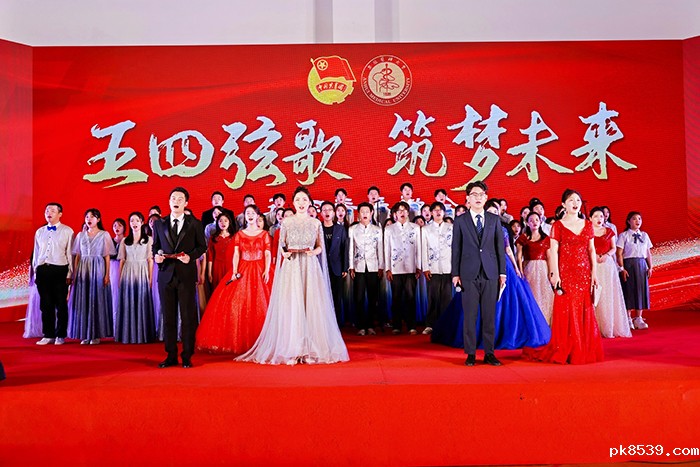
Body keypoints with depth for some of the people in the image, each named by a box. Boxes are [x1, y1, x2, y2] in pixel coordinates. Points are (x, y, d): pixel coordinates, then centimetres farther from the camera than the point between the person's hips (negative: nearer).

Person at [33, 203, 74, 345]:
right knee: (46, 305, 8)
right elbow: (36, 253, 17)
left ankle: (60, 335, 11)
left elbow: (70, 253, -2)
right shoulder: (39, 232, 15)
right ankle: (48, 335, 16)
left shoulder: (67, 231, 1)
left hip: (59, 270, -4)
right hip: (42, 270, 4)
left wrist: (69, 274, -6)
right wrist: (35, 272, 12)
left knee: (61, 304, 2)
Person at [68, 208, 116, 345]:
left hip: (98, 269, -3)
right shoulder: (80, 235, 12)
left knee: (97, 301, -2)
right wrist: (75, 273, 3)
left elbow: (107, 256, 1)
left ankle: (96, 334, 4)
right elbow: (77, 256, 11)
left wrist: (107, 274, -6)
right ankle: (85, 335, 8)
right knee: (83, 302, 1)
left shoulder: (104, 235, 4)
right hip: (83, 269, 3)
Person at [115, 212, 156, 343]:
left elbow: (150, 260, 2)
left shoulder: (148, 240, 5)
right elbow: (122, 260, 10)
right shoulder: (124, 241, 12)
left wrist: (150, 278, -4)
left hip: (142, 274, -2)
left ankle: (142, 335, 5)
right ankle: (128, 335, 9)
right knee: (127, 304, 2)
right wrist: (120, 278, 4)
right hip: (127, 274, 2)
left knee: (142, 303, -1)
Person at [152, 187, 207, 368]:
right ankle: (171, 356, 15)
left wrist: (190, 256, -12)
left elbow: (202, 246, 5)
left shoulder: (195, 224, 4)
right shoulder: (159, 224, 11)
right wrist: (156, 255, -5)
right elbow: (155, 245, 16)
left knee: (188, 316, 0)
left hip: (186, 275, -2)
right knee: (168, 317, 6)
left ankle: (187, 356, 9)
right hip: (166, 274, 2)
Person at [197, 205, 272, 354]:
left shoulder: (264, 234, 6)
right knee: (237, 304, -4)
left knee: (259, 305, -4)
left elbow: (268, 254, -1)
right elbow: (236, 255, 3)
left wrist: (267, 271, -14)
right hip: (242, 271, 2)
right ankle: (239, 341, 3)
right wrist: (234, 272, -9)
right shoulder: (239, 234, 10)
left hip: (259, 271, -2)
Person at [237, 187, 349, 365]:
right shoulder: (286, 222, 7)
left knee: (312, 305, -2)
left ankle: (311, 349, 5)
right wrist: (285, 253, -12)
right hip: (291, 266, -1)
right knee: (290, 306, -3)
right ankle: (291, 350, 4)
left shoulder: (316, 223, 9)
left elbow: (321, 247, 10)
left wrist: (314, 252, -10)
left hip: (310, 267, 1)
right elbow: (281, 246, 8)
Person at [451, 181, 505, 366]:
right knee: (470, 316, 1)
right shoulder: (460, 221, 5)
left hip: (491, 274, 2)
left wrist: (502, 272, 4)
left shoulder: (494, 219, 10)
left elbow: (500, 246, 9)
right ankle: (470, 353, 10)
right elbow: (456, 248, 4)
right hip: (469, 274, -1)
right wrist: (455, 273, -1)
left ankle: (489, 353, 14)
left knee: (489, 315, 5)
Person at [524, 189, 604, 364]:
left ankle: (584, 350, 16)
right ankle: (564, 351, 8)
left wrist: (594, 272, 4)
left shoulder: (587, 224, 11)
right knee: (565, 311, -2)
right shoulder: (558, 226, 0)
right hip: (565, 272, -4)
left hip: (584, 273, 4)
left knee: (585, 311, 5)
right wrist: (555, 274, -13)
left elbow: (591, 250, 11)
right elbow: (553, 251, -5)